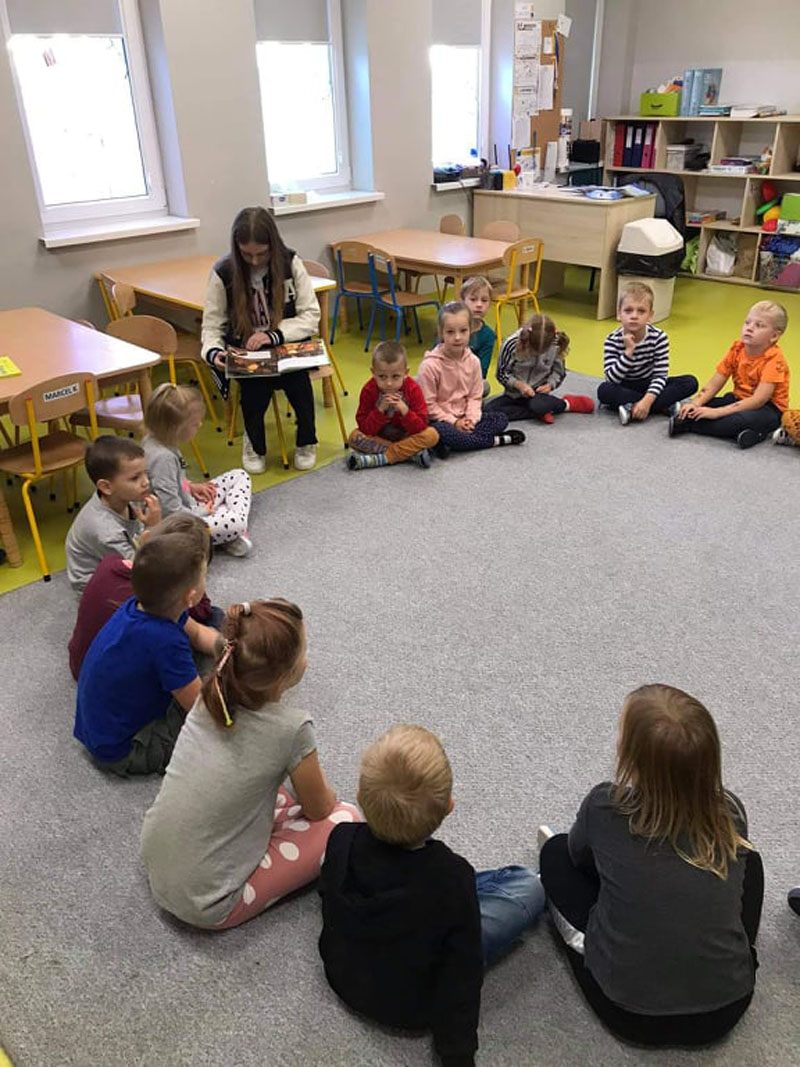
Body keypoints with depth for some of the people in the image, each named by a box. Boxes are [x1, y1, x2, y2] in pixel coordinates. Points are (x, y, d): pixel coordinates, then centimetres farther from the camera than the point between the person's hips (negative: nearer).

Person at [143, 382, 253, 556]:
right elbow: (172, 511, -28)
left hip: (187, 504, 11)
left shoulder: (155, 439, -1)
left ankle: (232, 534, -3)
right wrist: (203, 513, -13)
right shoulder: (163, 458, -29)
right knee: (236, 523, -36)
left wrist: (189, 486, 6)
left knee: (240, 476, 13)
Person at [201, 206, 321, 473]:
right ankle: (254, 444, -1)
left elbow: (311, 316, -7)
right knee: (255, 383, -31)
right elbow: (212, 326, -3)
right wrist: (213, 351, -26)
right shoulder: (223, 272, -8)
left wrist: (273, 335, -22)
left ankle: (306, 441, -3)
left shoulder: (290, 263, -6)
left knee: (296, 376, -31)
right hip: (244, 352, 0)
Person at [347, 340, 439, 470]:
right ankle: (411, 453, -27)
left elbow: (421, 427, -21)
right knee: (354, 437, -27)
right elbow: (364, 428, -20)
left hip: (407, 436, -1)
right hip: (378, 437, 1)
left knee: (432, 435, -28)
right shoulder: (368, 391, -17)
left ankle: (380, 458, -29)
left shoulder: (413, 390, -17)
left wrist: (404, 410, -36)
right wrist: (380, 410, -34)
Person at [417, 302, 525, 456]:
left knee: (501, 419, -7)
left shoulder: (473, 361, -1)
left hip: (463, 417, 5)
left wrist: (471, 419, -14)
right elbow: (428, 404, -15)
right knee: (441, 432, -39)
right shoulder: (430, 365, -17)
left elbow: (475, 396, 4)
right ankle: (497, 441, -22)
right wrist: (453, 422, -17)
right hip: (440, 419, -5)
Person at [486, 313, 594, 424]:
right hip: (514, 394, 2)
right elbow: (501, 374, -6)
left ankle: (567, 403, -4)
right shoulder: (511, 344, -17)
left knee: (538, 405, -39)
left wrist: (550, 384, -18)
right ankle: (542, 411, -19)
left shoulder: (555, 346, -13)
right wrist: (518, 384, -22)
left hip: (538, 392, -2)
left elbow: (559, 372, 3)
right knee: (489, 410, -25)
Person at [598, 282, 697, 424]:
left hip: (649, 386, 2)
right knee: (604, 390, -33)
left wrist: (647, 401, -33)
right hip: (624, 388, -2)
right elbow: (612, 378, -25)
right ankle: (664, 406, -26)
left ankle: (633, 408, -28)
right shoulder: (613, 340, -17)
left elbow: (660, 375, -17)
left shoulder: (659, 337, -15)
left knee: (690, 382, -17)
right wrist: (629, 351, -35)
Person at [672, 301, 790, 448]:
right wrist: (695, 404, -24)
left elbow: (758, 400, -29)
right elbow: (713, 384, -4)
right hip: (739, 400, 7)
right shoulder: (737, 349, -2)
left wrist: (717, 412, -35)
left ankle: (686, 425, -31)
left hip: (768, 408, -7)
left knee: (745, 419, -38)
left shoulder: (774, 359, -21)